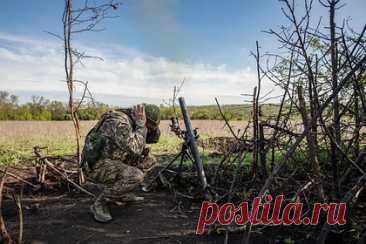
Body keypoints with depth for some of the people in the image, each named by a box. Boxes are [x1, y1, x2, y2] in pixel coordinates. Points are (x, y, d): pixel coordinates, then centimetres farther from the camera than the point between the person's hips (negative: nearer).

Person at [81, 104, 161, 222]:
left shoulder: (131, 120, 3)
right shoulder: (120, 122, -25)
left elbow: (154, 138, 11)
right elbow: (135, 149, -32)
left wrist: (151, 125, -8)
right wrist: (141, 125, -25)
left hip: (112, 161, 9)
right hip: (96, 166, -9)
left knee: (149, 159, 6)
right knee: (136, 176, -28)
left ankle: (122, 193, 17)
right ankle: (99, 203, -9)